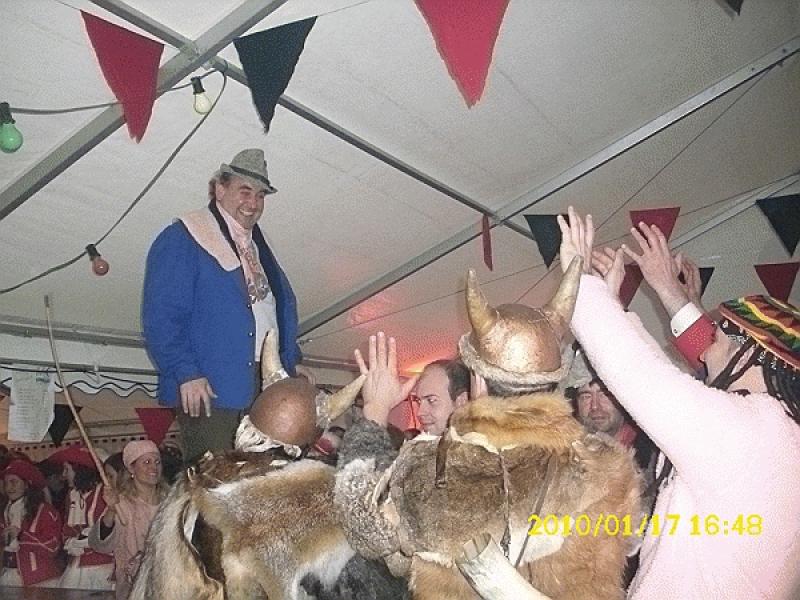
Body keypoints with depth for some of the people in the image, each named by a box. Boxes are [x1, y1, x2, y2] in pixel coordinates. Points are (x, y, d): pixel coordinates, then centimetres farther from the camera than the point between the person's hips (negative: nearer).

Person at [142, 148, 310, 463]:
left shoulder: (259, 248, 21)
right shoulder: (179, 240, -3)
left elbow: (283, 310, 26)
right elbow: (160, 317, -11)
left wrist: (292, 362, 16)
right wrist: (186, 374, -19)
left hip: (267, 389, 7)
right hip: (209, 391, -7)